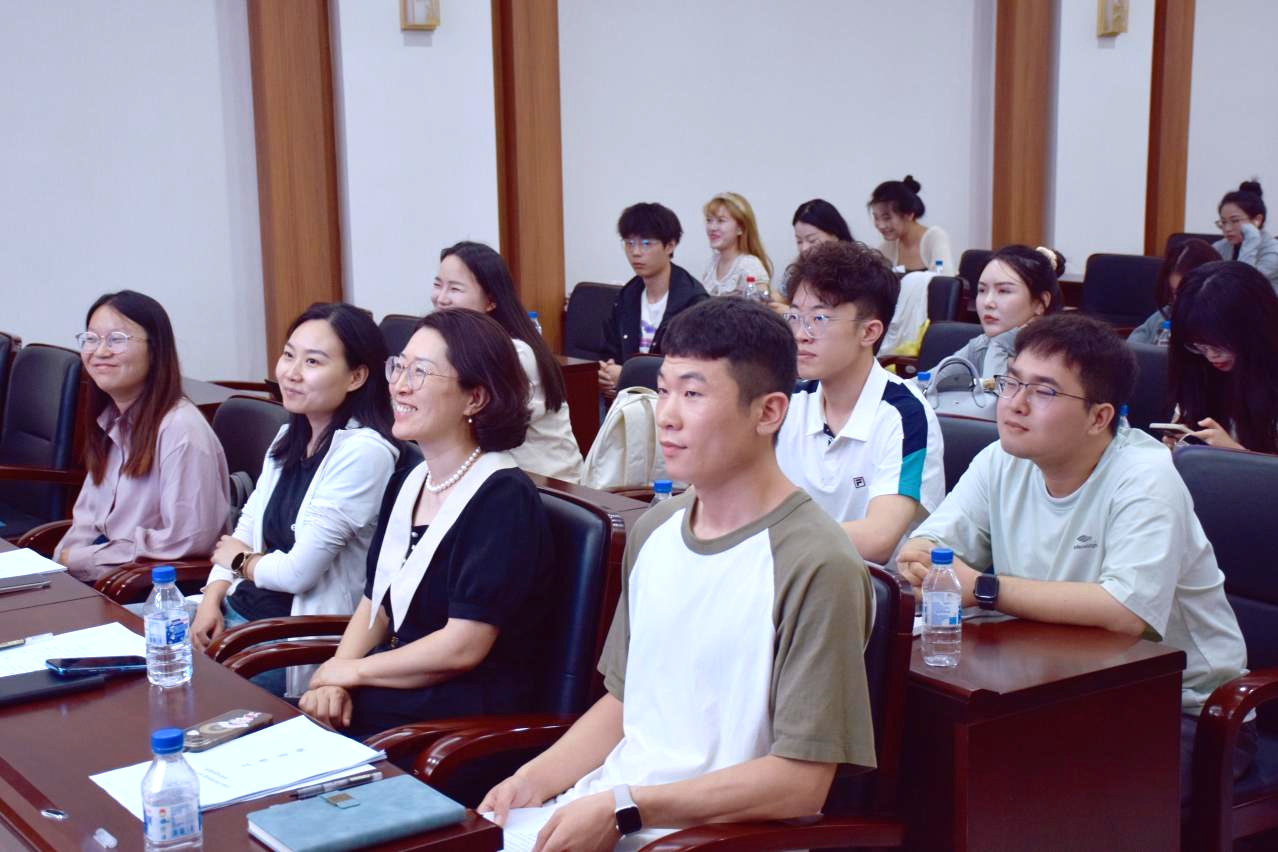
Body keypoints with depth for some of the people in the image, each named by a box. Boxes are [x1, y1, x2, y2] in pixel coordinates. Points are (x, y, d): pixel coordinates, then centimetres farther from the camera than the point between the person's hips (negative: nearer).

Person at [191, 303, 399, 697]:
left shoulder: (364, 453, -19)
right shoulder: (290, 438, 10)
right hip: (240, 608, 8)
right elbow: (245, 529, 15)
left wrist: (240, 560, 1)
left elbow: (298, 571, -19)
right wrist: (212, 598, -2)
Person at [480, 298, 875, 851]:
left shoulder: (817, 567, -15)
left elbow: (802, 781, -16)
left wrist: (622, 808, -18)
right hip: (602, 801, 7)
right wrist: (534, 779, 2)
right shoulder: (653, 532, 10)